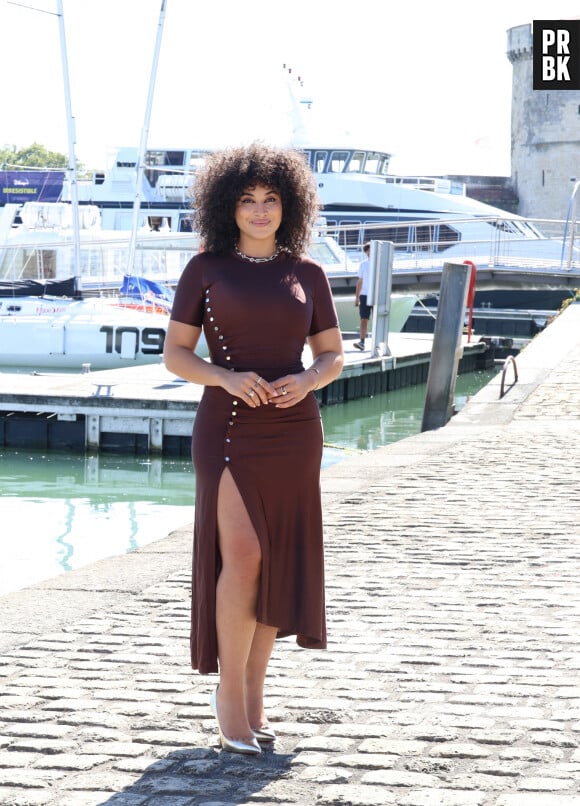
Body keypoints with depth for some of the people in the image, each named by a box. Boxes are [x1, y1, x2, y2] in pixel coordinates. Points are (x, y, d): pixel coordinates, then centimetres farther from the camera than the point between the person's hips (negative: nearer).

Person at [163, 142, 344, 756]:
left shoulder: (307, 274, 8)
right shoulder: (205, 269, 1)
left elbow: (333, 356, 11)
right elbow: (175, 355, 0)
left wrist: (305, 382, -11)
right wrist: (227, 378, -18)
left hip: (292, 431, 3)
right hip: (228, 429, -3)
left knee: (278, 563, 5)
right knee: (241, 557, -16)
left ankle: (252, 694, 18)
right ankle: (229, 691, -2)